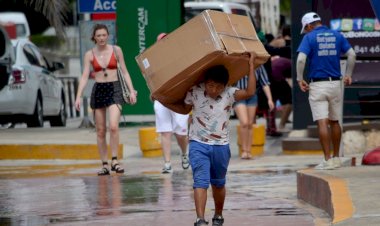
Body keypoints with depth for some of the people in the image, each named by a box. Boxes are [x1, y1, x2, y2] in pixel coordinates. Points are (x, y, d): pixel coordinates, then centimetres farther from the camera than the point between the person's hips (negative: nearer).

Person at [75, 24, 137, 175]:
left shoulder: (116, 50, 3)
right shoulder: (90, 55, 3)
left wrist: (131, 90, 3)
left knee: (113, 126, -19)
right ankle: (104, 164, 11)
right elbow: (84, 77, 1)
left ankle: (114, 160, -9)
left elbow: (124, 72, 9)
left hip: (114, 89, -1)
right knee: (100, 131, 4)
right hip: (98, 90, 2)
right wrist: (78, 96, -8)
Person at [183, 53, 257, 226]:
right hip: (198, 144, -2)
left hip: (220, 146, 2)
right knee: (201, 182, -16)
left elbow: (250, 92, -26)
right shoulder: (195, 92, -8)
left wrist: (251, 65, -23)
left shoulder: (229, 94, -9)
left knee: (218, 184, 17)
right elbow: (185, 108, 11)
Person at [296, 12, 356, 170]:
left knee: (322, 123, -6)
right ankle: (336, 158, 21)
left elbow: (301, 59, -16)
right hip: (336, 84, 4)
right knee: (334, 122, 15)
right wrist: (348, 75, 12)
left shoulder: (309, 38, -4)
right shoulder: (337, 36, 8)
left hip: (318, 84, -4)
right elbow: (352, 55, 3)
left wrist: (300, 79, -6)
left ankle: (328, 161, -12)